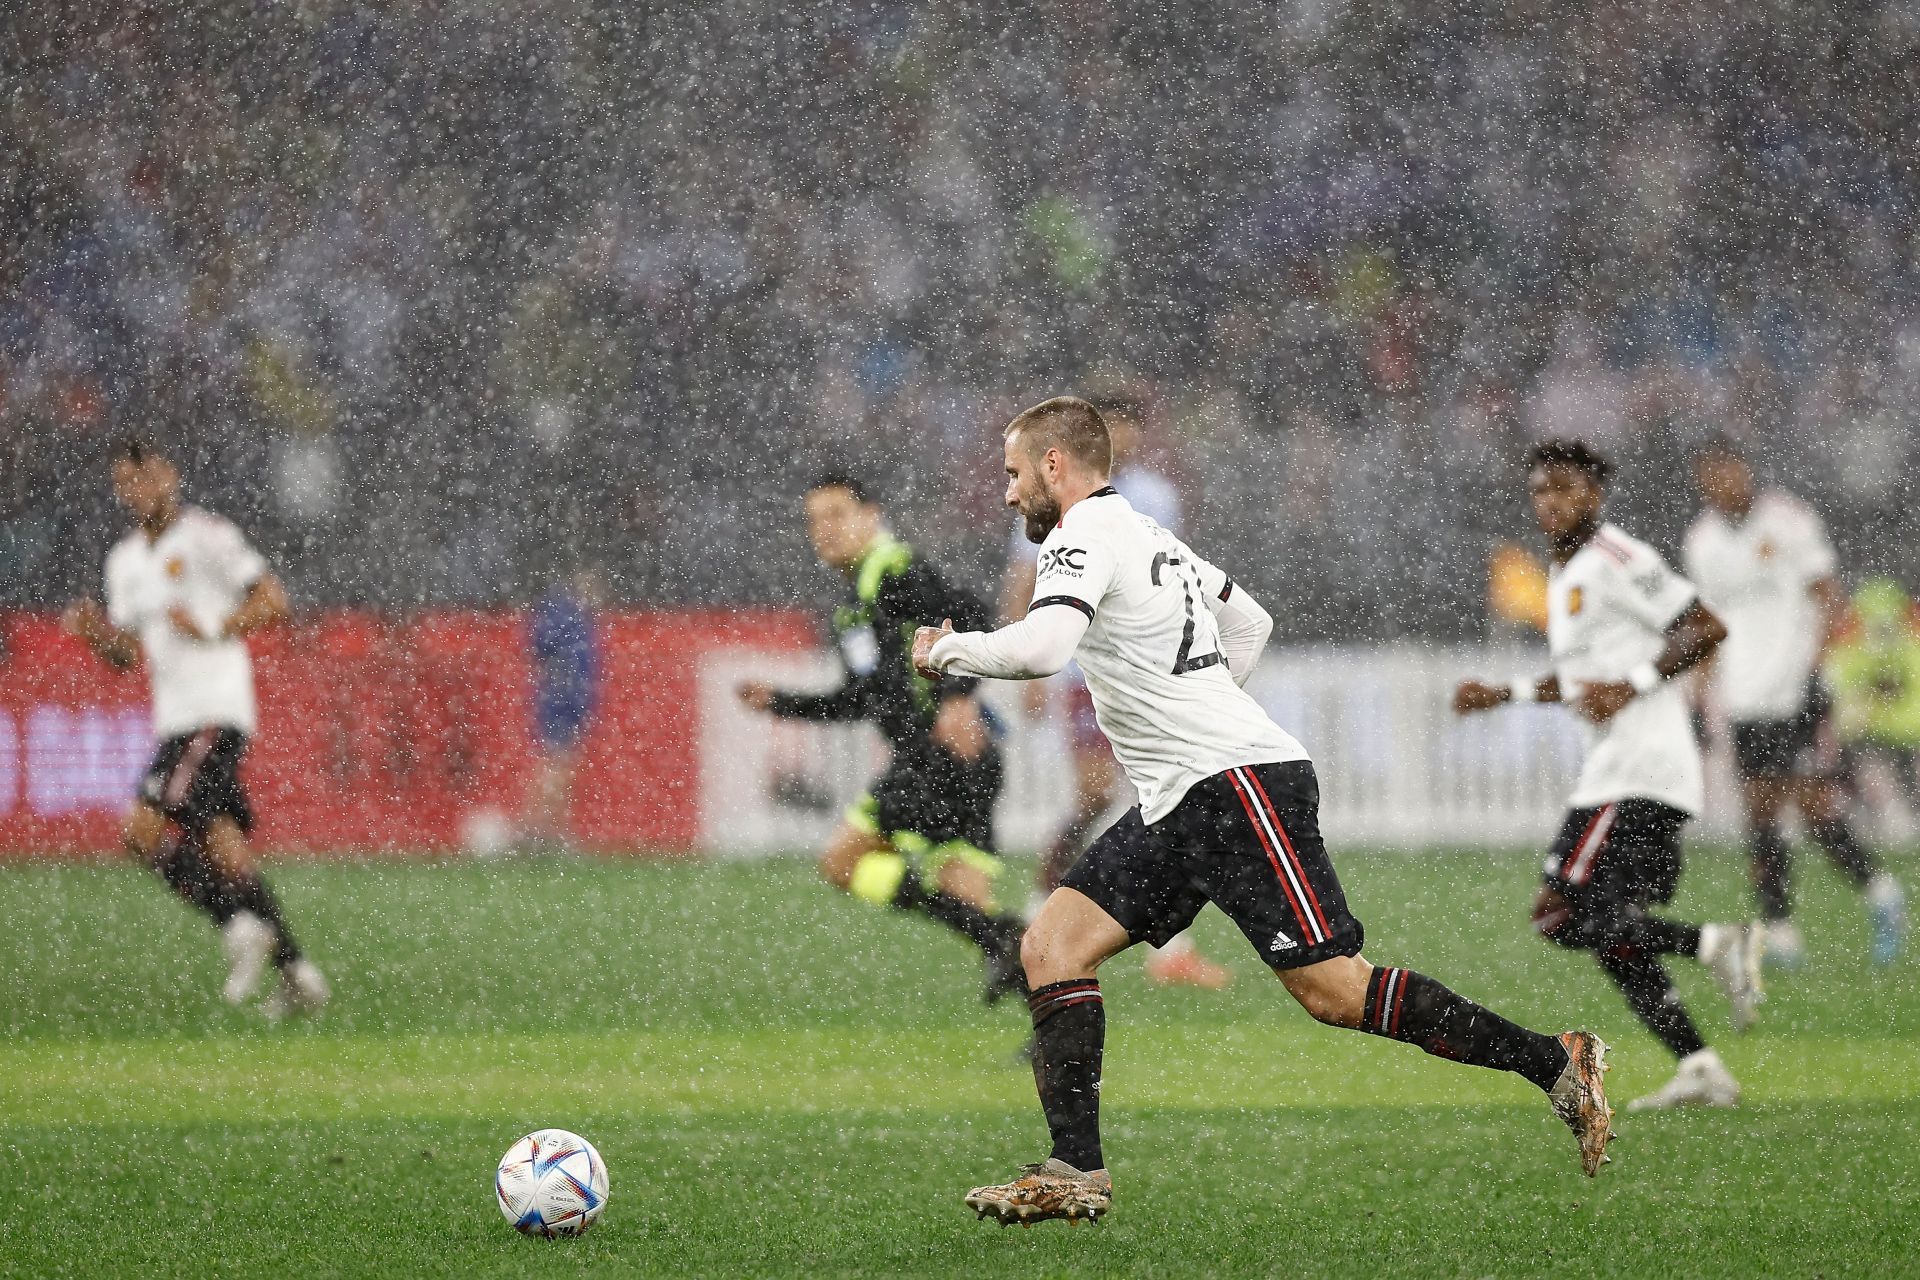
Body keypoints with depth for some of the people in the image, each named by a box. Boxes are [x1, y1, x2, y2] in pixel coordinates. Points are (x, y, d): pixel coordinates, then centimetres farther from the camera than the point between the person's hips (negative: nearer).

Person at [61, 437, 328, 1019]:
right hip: (173, 718, 8)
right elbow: (124, 655, 22)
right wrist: (90, 629, 1)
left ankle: (240, 924, -10)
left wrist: (213, 630, -19)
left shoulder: (206, 535, -5)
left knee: (145, 830, -18)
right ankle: (294, 970, 5)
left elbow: (273, 599, -8)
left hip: (216, 710, -8)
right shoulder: (125, 560, 18)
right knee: (220, 838, 3)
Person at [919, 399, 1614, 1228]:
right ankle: (1075, 1172, -3)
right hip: (1178, 807, 10)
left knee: (1330, 988, -14)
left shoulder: (1083, 536, -8)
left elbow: (1040, 648, -26)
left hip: (1238, 785, -10)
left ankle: (1556, 1064, -10)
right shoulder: (1146, 534, 22)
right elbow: (1250, 623, 34)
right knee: (1049, 949, 2)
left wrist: (945, 651, -8)